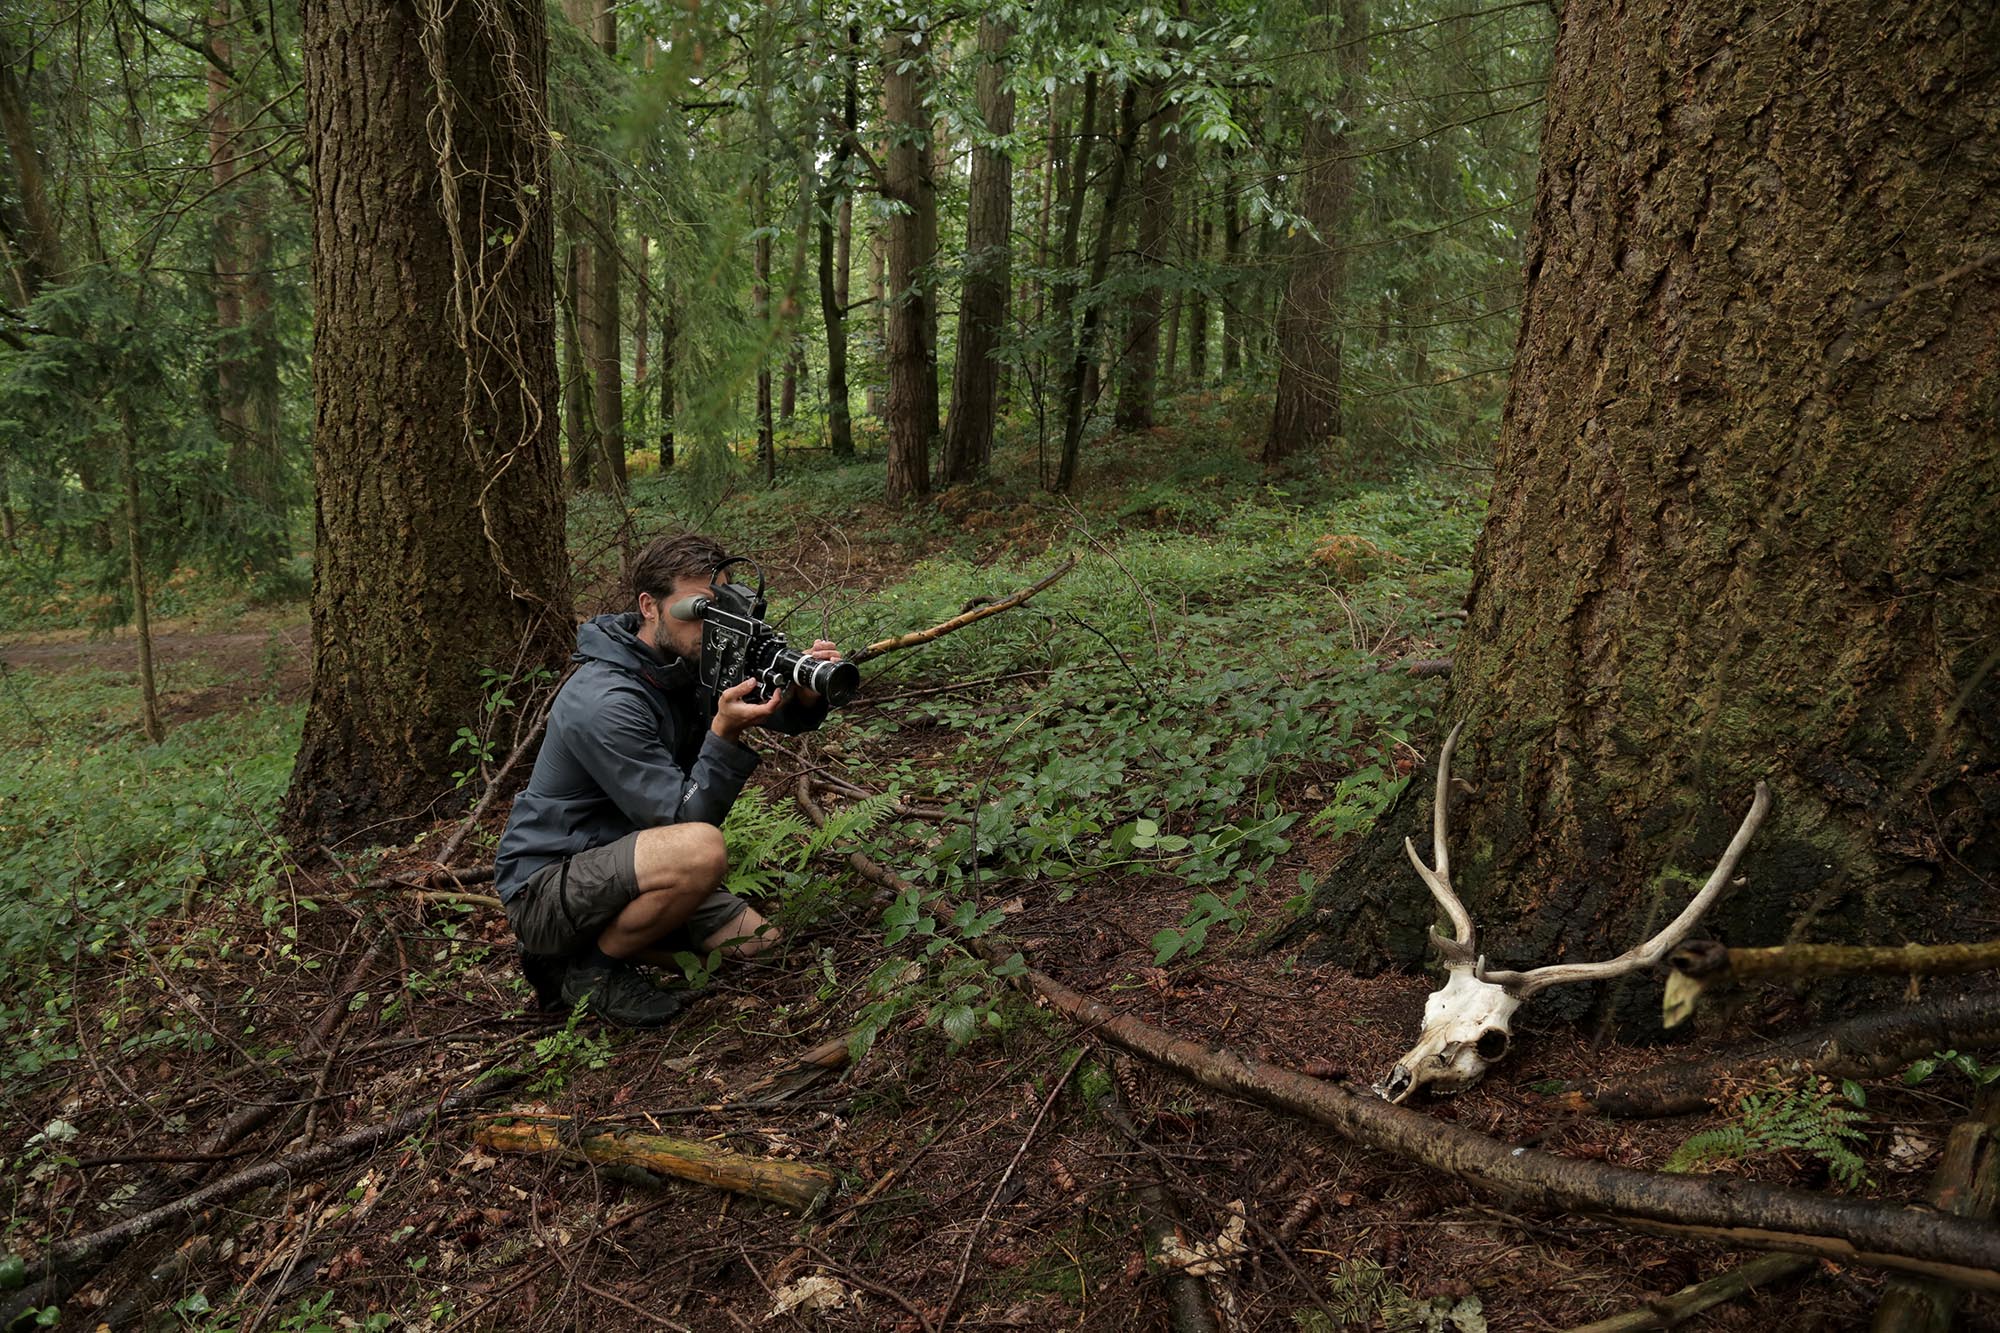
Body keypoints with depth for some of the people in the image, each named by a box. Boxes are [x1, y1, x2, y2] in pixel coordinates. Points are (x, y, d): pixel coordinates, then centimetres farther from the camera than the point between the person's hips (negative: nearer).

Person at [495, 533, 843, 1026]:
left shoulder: (689, 662, -1)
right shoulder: (604, 703, -27)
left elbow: (787, 717, 4)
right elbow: (686, 819, -27)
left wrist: (806, 693, -19)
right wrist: (725, 734, -38)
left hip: (608, 864, 9)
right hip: (542, 888, -9)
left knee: (758, 939, 2)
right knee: (700, 850, -34)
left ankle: (606, 928, 14)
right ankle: (591, 967, -10)